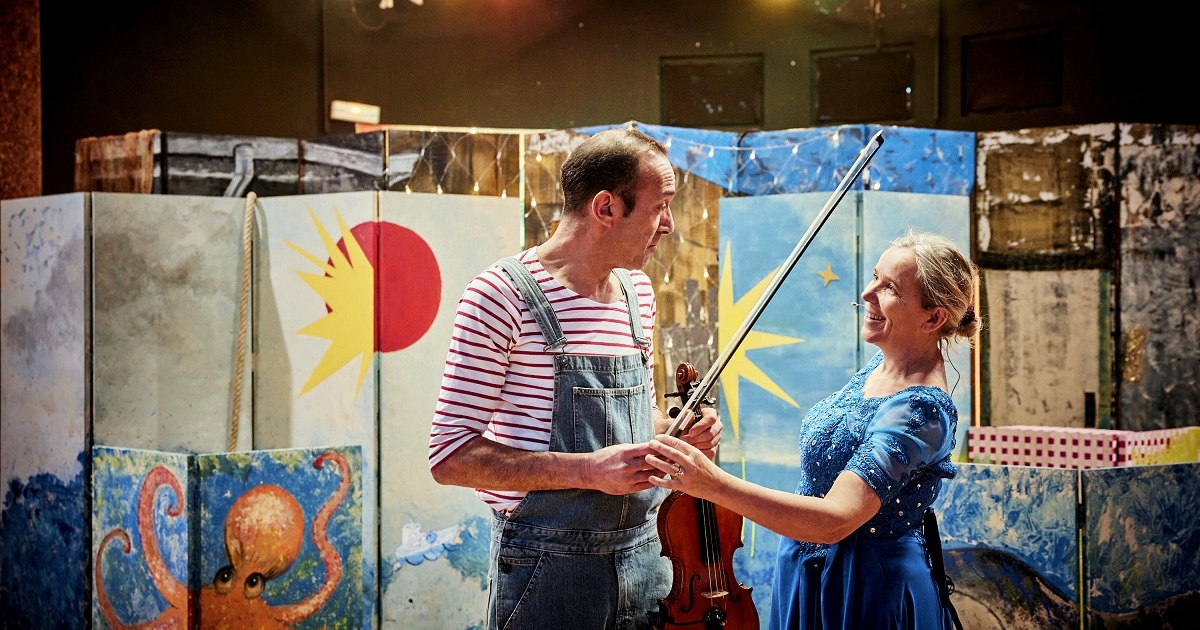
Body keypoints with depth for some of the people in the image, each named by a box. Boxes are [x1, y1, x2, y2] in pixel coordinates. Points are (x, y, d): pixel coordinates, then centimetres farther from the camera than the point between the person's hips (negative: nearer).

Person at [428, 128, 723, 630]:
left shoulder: (637, 292, 9)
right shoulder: (503, 294, -14)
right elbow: (450, 457, -16)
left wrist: (676, 434, 1)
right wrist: (589, 470, -24)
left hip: (645, 556, 6)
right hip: (549, 566, -6)